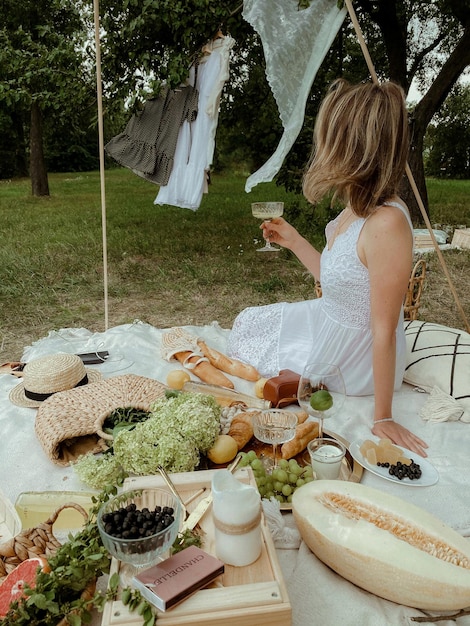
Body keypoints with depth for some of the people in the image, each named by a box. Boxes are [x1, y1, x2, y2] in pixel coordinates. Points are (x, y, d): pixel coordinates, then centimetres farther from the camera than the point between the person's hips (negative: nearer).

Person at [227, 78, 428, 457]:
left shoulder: (387, 224, -33)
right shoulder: (357, 209, -6)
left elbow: (385, 330, -29)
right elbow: (338, 281, 4)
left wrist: (383, 417, -20)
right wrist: (293, 241, 8)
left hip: (350, 358, -8)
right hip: (331, 324, 8)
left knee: (246, 354, 11)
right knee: (247, 322, 20)